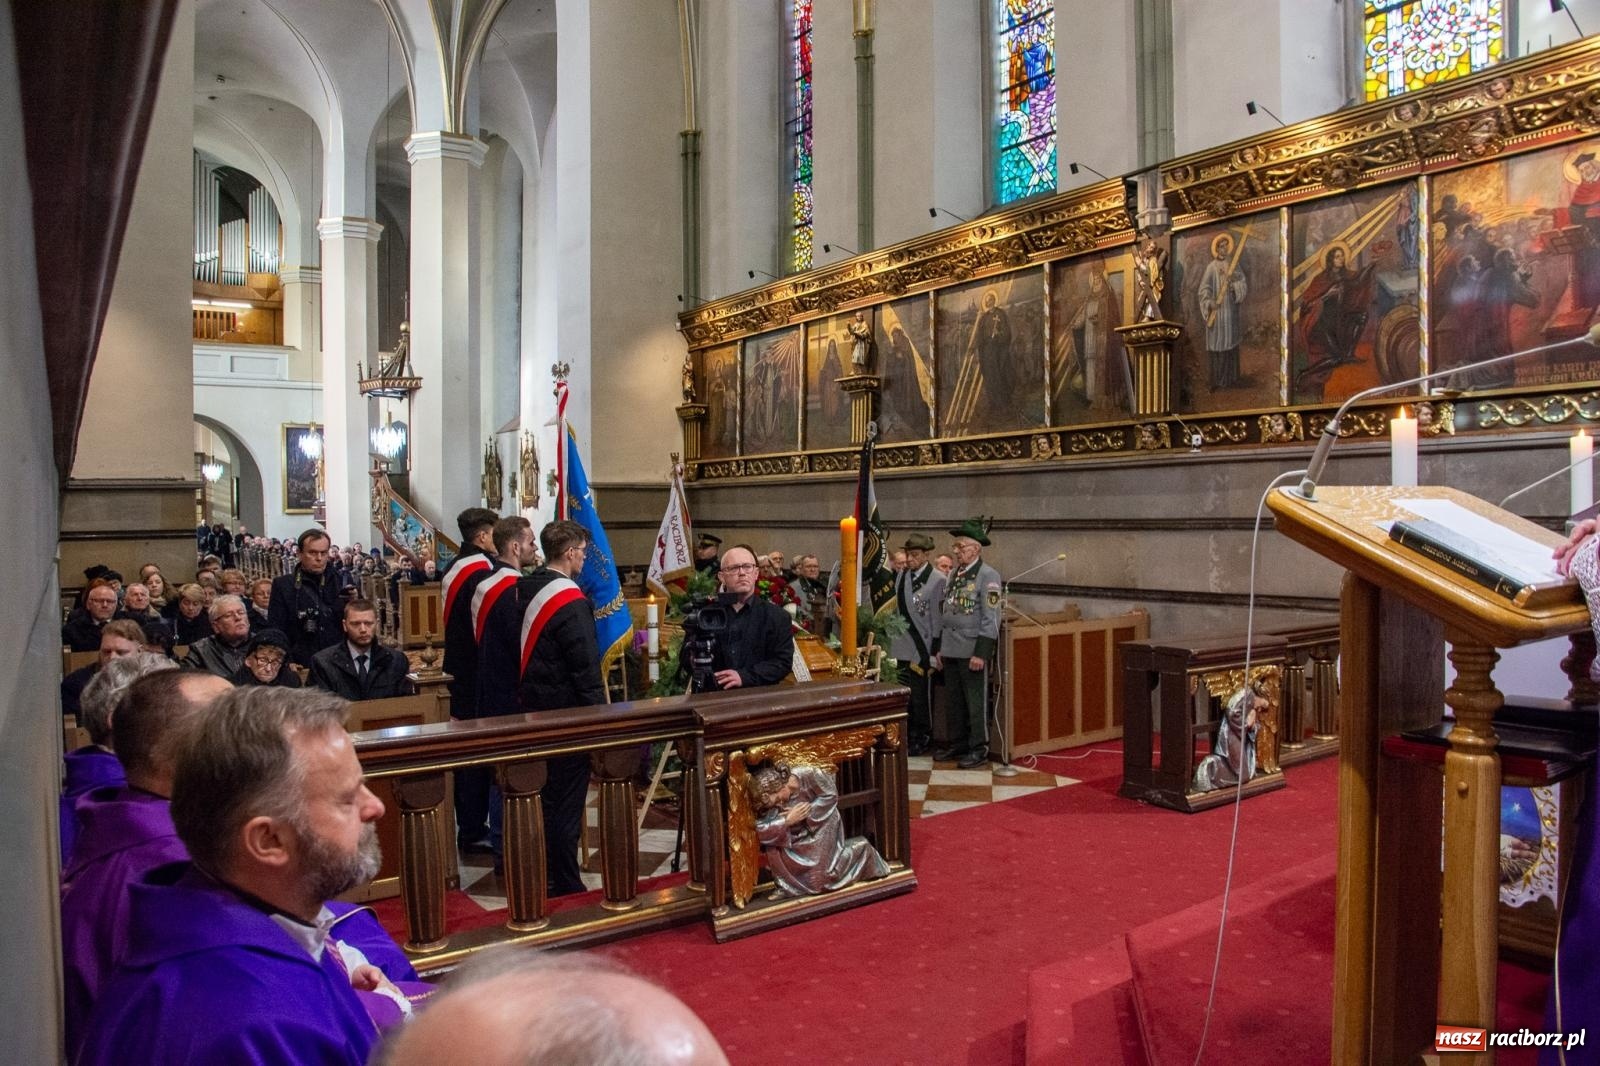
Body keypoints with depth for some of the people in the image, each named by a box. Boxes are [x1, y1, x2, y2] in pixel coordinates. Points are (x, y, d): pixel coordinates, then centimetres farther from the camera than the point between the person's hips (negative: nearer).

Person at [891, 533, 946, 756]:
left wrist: (935, 653, -10)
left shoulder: (938, 580, -9)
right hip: (901, 647, 5)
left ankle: (922, 740, 19)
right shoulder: (901, 576, 10)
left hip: (922, 649, -5)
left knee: (921, 697, 4)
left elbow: (938, 619, -9)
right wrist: (890, 641, 13)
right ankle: (905, 738, 20)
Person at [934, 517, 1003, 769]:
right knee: (953, 702, 15)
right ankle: (957, 744, 26)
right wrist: (939, 648, 15)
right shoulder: (954, 574, 13)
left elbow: (991, 619, -14)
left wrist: (981, 653, -19)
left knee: (976, 703, 1)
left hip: (972, 652, -7)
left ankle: (979, 750, 10)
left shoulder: (988, 576, -10)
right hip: (950, 651, 8)